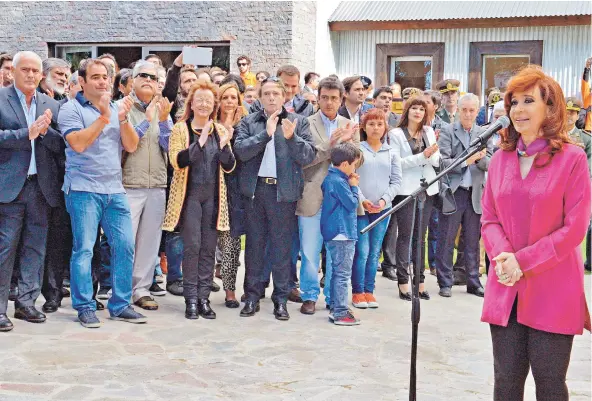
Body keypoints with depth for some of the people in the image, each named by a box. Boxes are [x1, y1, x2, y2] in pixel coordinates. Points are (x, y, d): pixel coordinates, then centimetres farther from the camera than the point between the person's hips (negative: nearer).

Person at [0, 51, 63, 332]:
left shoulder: (51, 105, 12)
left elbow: (60, 146, 6)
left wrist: (45, 131, -11)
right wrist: (27, 133, -17)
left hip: (41, 185, 4)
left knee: (35, 249, 9)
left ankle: (26, 303, 20)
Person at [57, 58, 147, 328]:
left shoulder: (116, 108, 14)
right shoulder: (71, 109, -1)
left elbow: (131, 146, 7)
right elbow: (78, 144, -16)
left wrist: (122, 119, -8)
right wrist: (104, 116, -17)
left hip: (115, 190, 5)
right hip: (83, 190, -5)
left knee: (125, 246, 2)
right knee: (84, 248, -4)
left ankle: (120, 305, 12)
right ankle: (85, 307, 5)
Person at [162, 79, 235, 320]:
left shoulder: (220, 130, 10)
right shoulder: (180, 128, -1)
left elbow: (229, 167, 6)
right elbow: (177, 160, -15)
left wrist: (223, 146, -12)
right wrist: (199, 142, -25)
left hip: (213, 195, 4)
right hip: (189, 194, -4)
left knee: (209, 247, 3)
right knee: (192, 246, -6)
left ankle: (204, 298, 10)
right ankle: (191, 299, 2)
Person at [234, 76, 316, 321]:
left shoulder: (299, 123, 6)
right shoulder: (248, 122, 7)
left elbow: (309, 156, -2)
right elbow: (240, 150, -8)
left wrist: (292, 137, -17)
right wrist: (266, 133, -18)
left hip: (284, 190, -1)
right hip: (255, 189, 1)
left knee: (282, 247, 4)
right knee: (254, 245, 8)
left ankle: (281, 299, 14)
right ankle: (252, 296, 19)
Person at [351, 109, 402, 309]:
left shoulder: (391, 153, 10)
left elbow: (396, 181, 7)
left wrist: (384, 200, -7)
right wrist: (362, 200, -12)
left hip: (383, 209, 3)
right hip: (359, 207, -3)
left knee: (375, 252, 7)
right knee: (362, 251, -6)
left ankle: (369, 291, 16)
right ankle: (357, 292, 5)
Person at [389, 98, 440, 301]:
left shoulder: (429, 131, 13)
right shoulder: (396, 134, 0)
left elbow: (437, 161, 9)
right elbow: (397, 162, -10)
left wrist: (433, 154, -13)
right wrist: (422, 156, -18)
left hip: (427, 189, 4)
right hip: (406, 190, -4)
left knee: (420, 237, 9)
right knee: (405, 236, -1)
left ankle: (420, 280, 14)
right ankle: (403, 282, 4)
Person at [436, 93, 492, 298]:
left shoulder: (484, 134, 10)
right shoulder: (447, 132, -1)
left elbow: (490, 164, 4)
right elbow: (443, 162, -10)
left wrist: (480, 158, -16)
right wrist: (466, 161, -20)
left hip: (475, 193, 3)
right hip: (452, 192, -3)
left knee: (472, 241, 10)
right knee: (447, 240, 2)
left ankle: (473, 282, 19)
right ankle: (445, 283, 11)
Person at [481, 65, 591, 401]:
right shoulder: (501, 158, 8)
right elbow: (489, 218, 9)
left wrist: (523, 261, -15)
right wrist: (502, 256, -11)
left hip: (552, 292, -4)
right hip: (506, 289, 4)